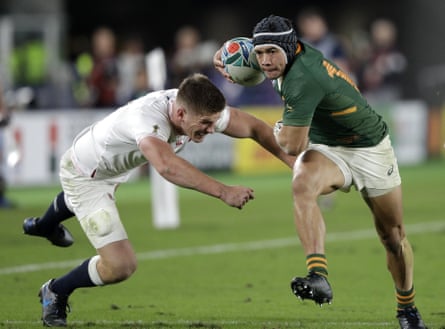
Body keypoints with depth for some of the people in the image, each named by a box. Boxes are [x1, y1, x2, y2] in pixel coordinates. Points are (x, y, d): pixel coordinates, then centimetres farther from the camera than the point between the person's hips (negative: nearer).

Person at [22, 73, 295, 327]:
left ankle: (45, 225, 78)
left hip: (113, 167, 8)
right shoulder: (148, 118, -48)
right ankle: (56, 293, 13)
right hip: (85, 177, -8)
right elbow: (167, 166, -67)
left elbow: (254, 127, -10)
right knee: (120, 266, -17)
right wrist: (224, 192, -70)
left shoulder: (202, 110, -26)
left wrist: (289, 157, -13)